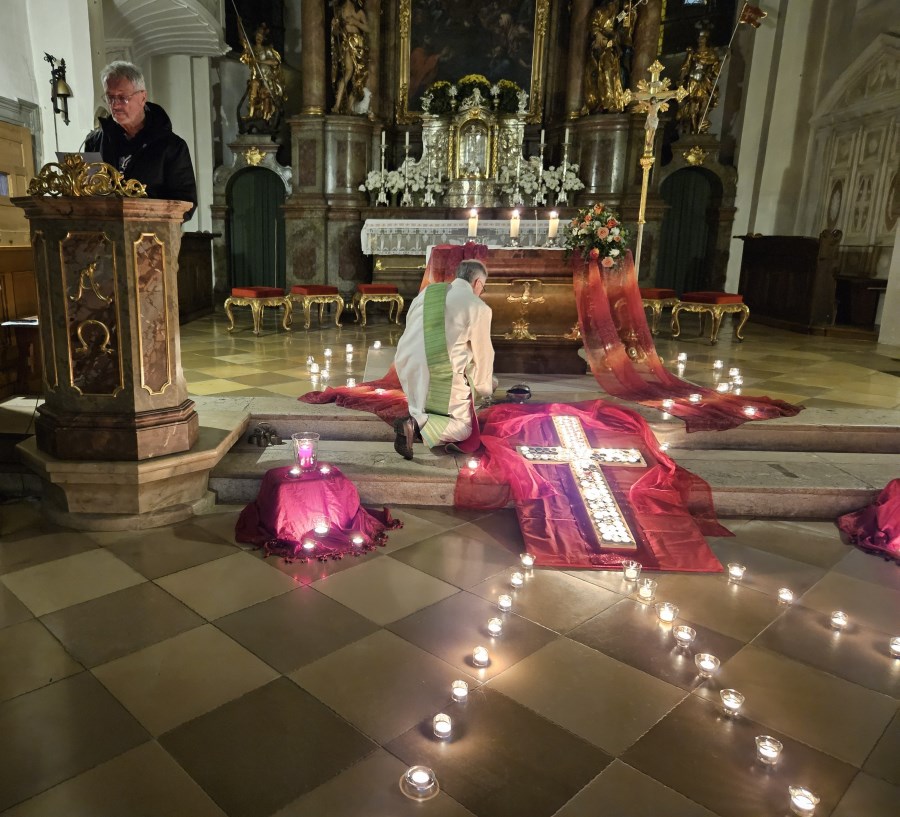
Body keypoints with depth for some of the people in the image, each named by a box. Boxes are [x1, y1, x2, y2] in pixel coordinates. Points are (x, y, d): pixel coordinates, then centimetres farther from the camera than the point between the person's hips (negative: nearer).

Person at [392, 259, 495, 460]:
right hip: (442, 374, -7)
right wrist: (485, 388, 23)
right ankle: (418, 424, -18)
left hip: (407, 367, 7)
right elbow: (483, 354, 5)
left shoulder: (426, 293, 14)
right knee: (462, 428, 6)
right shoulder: (478, 308, -3)